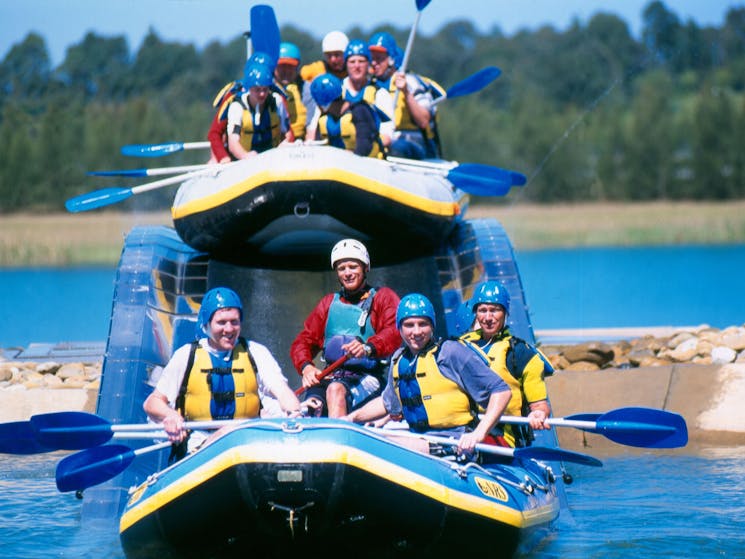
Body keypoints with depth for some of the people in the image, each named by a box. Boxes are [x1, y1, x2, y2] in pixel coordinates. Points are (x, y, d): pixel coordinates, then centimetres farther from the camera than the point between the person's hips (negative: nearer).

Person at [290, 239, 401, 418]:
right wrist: (306, 367, -3)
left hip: (367, 377, -4)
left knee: (336, 389, -37)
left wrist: (368, 347, -27)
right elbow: (304, 341, 21)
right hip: (331, 375, 4)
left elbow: (395, 332, -6)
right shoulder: (329, 303, 27)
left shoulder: (383, 297, 13)